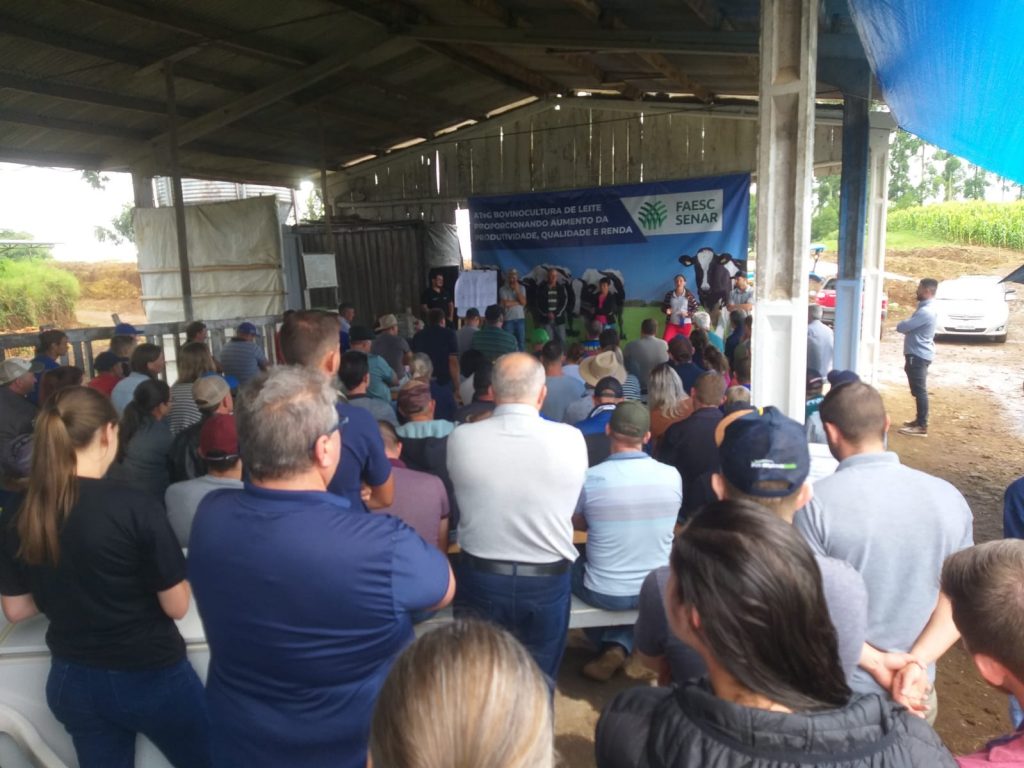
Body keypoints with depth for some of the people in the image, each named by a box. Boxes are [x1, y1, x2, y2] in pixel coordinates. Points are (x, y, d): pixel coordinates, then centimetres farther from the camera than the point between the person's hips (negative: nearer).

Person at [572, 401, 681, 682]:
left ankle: (611, 647, 20)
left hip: (605, 594, -2)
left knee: (570, 564, 27)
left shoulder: (590, 478, -18)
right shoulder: (672, 476, -10)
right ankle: (622, 644, 19)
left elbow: (578, 524, 2)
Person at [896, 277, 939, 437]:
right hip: (919, 354, 11)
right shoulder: (927, 308, 13)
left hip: (918, 355, -11)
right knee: (918, 390, 18)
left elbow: (903, 327, -20)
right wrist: (906, 324, 2)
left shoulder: (926, 311, -22)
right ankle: (919, 420, 27)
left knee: (919, 390, -7)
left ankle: (922, 426, -4)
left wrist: (900, 324, 0)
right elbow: (912, 326, 19)